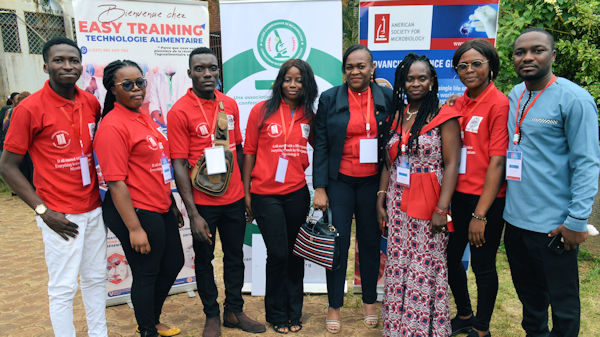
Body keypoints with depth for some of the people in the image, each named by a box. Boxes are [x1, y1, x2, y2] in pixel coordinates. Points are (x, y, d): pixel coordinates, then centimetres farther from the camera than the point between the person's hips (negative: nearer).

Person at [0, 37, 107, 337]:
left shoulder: (92, 103, 4)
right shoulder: (30, 108, -11)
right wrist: (43, 211, -14)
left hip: (94, 209, 6)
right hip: (61, 216, -5)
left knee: (96, 278, 16)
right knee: (63, 288, 4)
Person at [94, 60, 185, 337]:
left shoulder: (144, 118, 10)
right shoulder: (112, 126, -17)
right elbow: (115, 182, -20)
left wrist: (172, 204, 20)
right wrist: (134, 228, -21)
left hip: (161, 209, 10)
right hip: (137, 212, -9)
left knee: (173, 263, 20)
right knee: (146, 275, 7)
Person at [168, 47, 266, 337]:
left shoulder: (230, 104, 4)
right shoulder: (179, 111, -11)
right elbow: (179, 165, -13)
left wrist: (247, 192, 10)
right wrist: (193, 214, -16)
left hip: (234, 199, 5)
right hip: (203, 202, -4)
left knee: (235, 256, 16)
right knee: (204, 259, 12)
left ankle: (234, 311, 34)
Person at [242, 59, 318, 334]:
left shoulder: (309, 115, 5)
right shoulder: (262, 110, -2)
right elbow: (249, 152, 1)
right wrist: (246, 193, 0)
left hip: (297, 193, 3)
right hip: (265, 195, -2)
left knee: (295, 254, 11)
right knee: (278, 254, 1)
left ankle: (294, 313, 30)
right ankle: (277, 314, 23)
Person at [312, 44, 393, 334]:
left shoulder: (387, 98, 2)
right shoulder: (329, 99, -2)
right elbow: (321, 145, -3)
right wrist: (320, 188, -7)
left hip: (373, 182, 1)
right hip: (339, 181, -1)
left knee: (370, 241, 12)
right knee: (338, 242, 3)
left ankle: (369, 301, 31)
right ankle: (334, 306, 20)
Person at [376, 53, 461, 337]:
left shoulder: (444, 116, -3)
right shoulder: (397, 116, 13)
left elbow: (451, 164, -9)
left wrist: (442, 209, -15)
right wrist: (381, 199, 8)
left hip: (428, 205, -5)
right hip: (397, 203, 5)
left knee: (425, 268, 0)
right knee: (397, 266, 9)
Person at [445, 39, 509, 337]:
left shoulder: (499, 103, -11)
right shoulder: (458, 104, 8)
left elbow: (497, 162, -16)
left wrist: (480, 214, -17)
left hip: (487, 199, -6)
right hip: (458, 194, 7)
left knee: (483, 265, 8)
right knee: (449, 258, 16)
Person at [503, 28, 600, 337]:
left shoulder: (574, 99, -12)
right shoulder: (514, 96, 7)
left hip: (553, 225, -6)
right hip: (515, 218, 7)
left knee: (562, 299, 11)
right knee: (527, 291, 23)